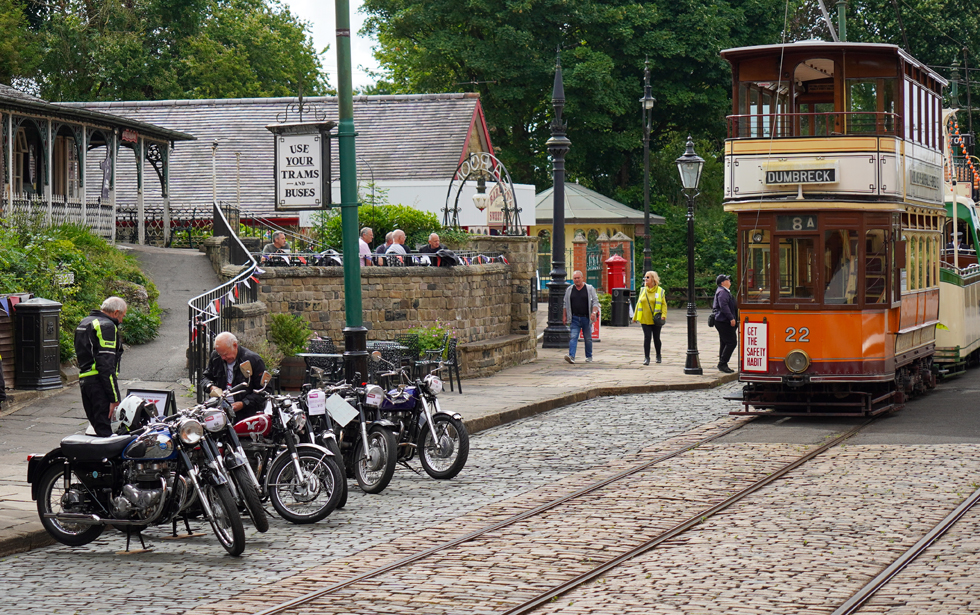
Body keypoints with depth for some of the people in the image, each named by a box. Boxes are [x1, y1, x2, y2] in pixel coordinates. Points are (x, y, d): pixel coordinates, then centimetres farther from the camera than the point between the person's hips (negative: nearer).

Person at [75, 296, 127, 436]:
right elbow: (107, 364, -18)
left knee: (97, 425, 12)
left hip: (83, 379, 9)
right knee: (104, 430, -14)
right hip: (99, 382, -9)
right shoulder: (107, 326, -10)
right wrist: (114, 397, -18)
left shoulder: (84, 322, 21)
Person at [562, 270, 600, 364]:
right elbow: (565, 304, 16)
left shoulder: (590, 289, 3)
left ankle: (589, 357, 23)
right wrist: (564, 316, 10)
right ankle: (571, 356, -23)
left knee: (588, 338, 9)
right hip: (575, 318, 1)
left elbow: (595, 301, 1)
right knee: (573, 337, -13)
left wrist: (594, 312, -15)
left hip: (586, 318, -1)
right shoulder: (569, 290, 9)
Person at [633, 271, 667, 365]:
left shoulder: (660, 291, 0)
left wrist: (663, 315, -16)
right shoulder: (643, 290, 10)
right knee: (647, 337, -7)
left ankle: (658, 356, 27)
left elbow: (664, 304, -1)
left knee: (656, 338, 8)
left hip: (656, 320, -2)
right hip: (645, 319, 2)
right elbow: (639, 303, 14)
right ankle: (646, 357, -6)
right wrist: (635, 317, 13)